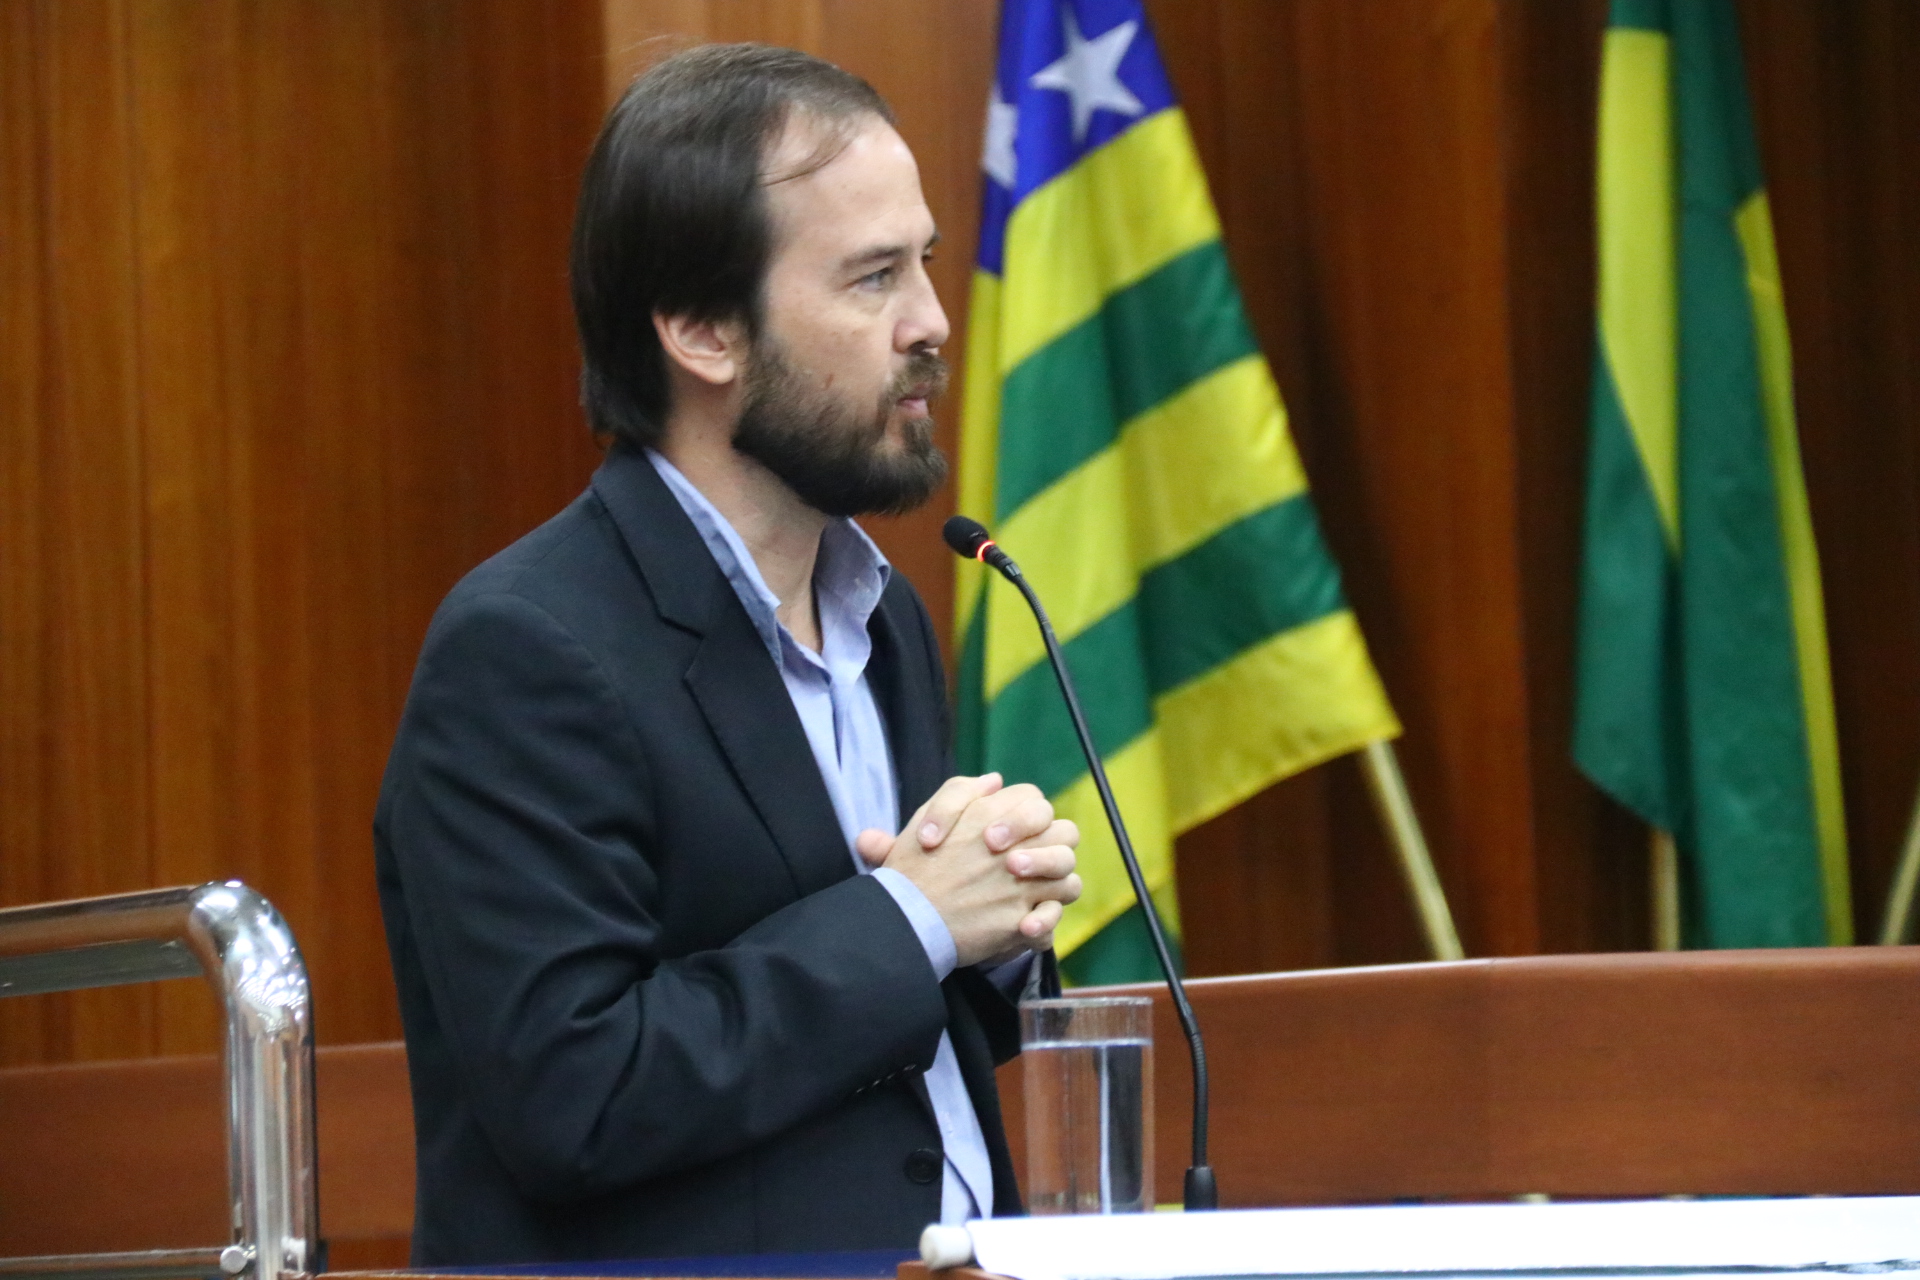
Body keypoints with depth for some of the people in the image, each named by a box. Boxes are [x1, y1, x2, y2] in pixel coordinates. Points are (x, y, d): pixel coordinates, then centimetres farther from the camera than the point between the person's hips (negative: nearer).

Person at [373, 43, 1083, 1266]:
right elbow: (567, 1100, -18)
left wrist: (995, 923, 1)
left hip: (955, 1247, 6)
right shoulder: (525, 657, -11)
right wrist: (907, 923, -13)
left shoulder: (880, 613, 12)